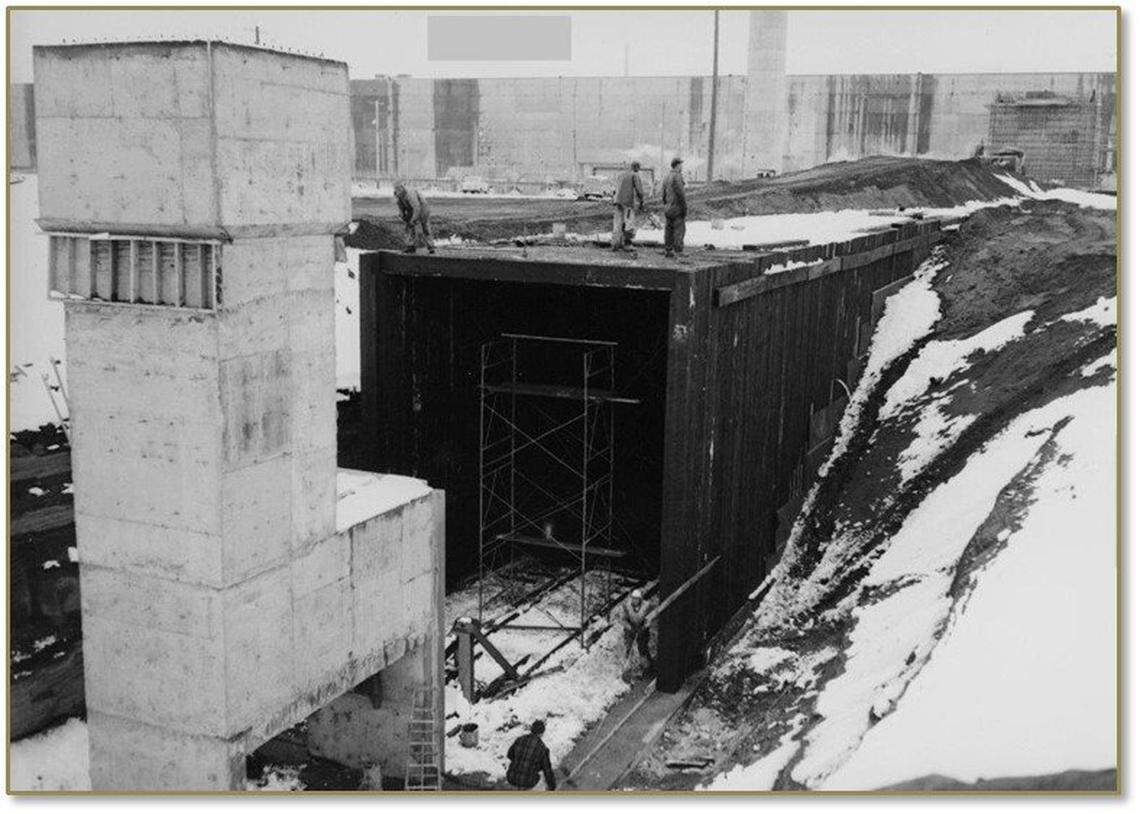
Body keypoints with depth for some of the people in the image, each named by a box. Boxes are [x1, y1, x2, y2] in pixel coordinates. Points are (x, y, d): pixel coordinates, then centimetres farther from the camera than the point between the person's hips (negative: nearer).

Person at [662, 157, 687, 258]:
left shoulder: (666, 178, 11)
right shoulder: (677, 177, -14)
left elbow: (663, 195, 13)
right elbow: (680, 194, -17)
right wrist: (685, 208, -12)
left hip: (668, 209, 8)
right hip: (677, 209, -8)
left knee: (669, 230, 9)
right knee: (679, 229, -5)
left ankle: (668, 251, 9)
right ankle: (679, 251, -8)